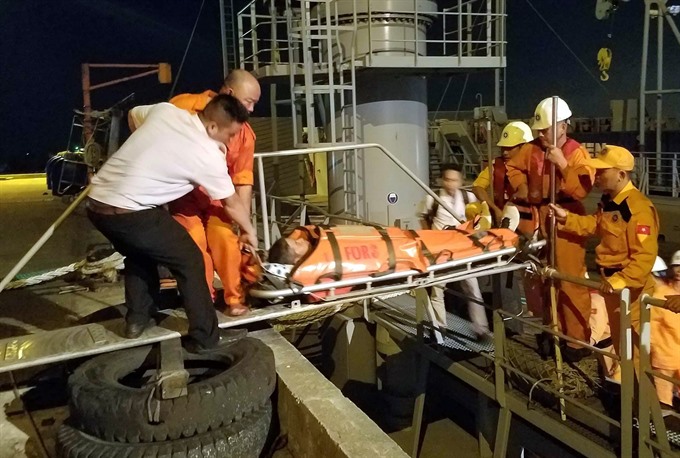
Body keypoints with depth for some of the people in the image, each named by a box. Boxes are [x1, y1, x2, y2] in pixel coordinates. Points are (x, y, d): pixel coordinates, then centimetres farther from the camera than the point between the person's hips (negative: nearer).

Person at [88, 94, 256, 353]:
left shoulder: (165, 110, 9)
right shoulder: (208, 154, -7)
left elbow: (134, 114, 31)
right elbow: (232, 204, 6)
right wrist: (248, 230, 24)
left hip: (96, 203, 8)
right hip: (129, 213, -8)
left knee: (140, 251, 31)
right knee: (189, 261, 5)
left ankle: (137, 319, 39)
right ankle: (205, 337, 11)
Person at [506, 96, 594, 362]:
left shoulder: (577, 153, -9)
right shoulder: (532, 149, 4)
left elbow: (582, 190, -21)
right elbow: (512, 167, 21)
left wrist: (562, 164, -23)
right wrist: (521, 187, 6)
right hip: (538, 220, 6)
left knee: (571, 281, -4)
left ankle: (577, 339, 8)